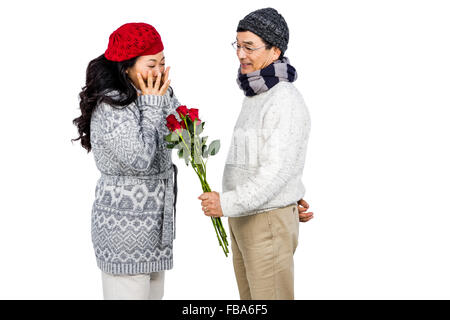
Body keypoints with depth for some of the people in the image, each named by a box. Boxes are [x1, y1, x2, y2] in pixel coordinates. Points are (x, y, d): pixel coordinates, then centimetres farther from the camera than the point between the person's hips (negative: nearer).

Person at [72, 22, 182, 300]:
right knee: (130, 292, -1)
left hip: (153, 220, 9)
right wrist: (152, 106, -18)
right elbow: (139, 158, -26)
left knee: (153, 292, 17)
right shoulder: (110, 107, -20)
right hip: (125, 223, -9)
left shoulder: (150, 98, 8)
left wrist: (165, 98, -4)